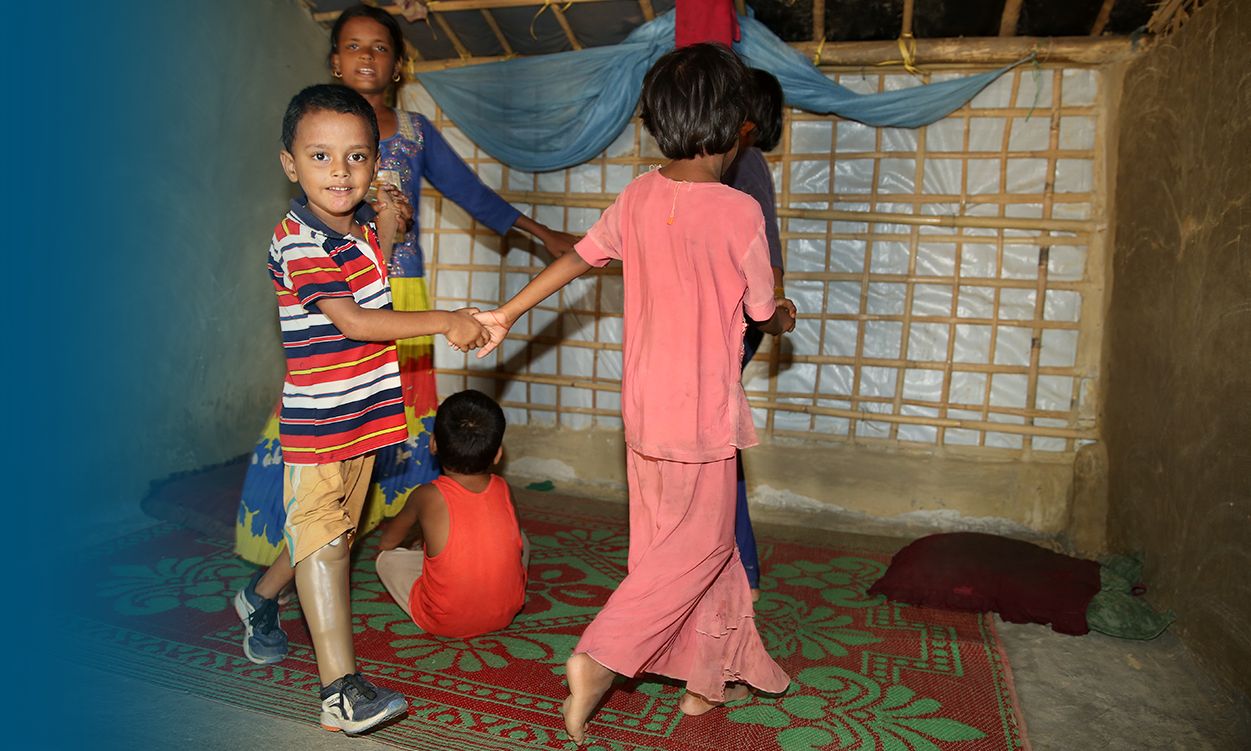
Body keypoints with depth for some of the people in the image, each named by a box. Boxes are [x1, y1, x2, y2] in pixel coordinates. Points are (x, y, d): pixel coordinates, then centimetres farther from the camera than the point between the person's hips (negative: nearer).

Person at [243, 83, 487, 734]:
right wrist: (445, 322, -26)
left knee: (332, 531, 22)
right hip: (316, 421, -8)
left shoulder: (361, 227, 7)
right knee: (321, 543, -2)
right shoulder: (298, 242, -18)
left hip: (363, 411, 8)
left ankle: (262, 595, 47)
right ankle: (341, 689, 3)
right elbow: (351, 321, -26)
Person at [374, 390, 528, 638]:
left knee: (387, 557, 15)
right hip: (505, 614, 2)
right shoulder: (503, 490, -7)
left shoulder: (428, 497, -16)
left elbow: (387, 541, 2)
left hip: (443, 623, -1)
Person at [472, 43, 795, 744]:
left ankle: (715, 673, 33)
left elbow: (578, 258, 6)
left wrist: (505, 314, 16)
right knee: (698, 546, 9)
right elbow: (765, 312, -4)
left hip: (645, 404, 7)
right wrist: (786, 317, 20)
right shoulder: (739, 212, -16)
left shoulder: (637, 197, 0)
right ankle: (599, 659, 3)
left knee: (692, 538, 18)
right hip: (703, 411, -6)